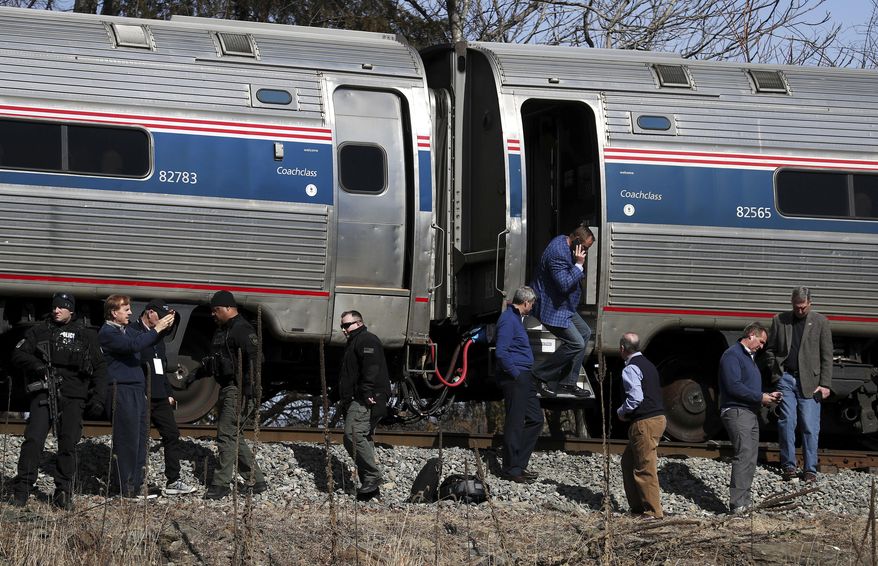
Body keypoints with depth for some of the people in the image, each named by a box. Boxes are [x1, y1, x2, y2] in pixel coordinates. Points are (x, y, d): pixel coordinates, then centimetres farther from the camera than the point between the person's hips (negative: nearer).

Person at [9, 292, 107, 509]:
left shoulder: (86, 335, 12)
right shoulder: (39, 331, 10)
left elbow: (100, 368, 14)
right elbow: (18, 354, 7)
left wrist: (97, 398, 4)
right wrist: (37, 366, -12)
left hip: (73, 397, 1)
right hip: (43, 394, -1)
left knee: (68, 444, 0)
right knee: (33, 440, -11)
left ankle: (63, 493, 8)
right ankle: (21, 490, -7)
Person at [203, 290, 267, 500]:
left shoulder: (242, 330, -14)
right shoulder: (223, 330, 18)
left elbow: (253, 361, -22)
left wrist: (248, 392, -26)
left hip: (238, 390, -11)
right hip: (227, 389, 11)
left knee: (227, 436, -11)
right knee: (234, 437, 12)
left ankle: (221, 484, -9)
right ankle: (256, 481, 18)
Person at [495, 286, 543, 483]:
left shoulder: (516, 318, 18)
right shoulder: (508, 320, -15)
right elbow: (501, 353, -23)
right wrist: (516, 374, -17)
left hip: (524, 378, 11)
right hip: (514, 378, -11)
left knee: (535, 419, 12)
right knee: (515, 423, -5)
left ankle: (519, 464, 17)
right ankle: (511, 469, 1)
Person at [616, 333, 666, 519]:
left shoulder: (631, 369, -13)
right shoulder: (647, 364, 18)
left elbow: (635, 397, -22)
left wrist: (621, 412, -5)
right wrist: (626, 412, 20)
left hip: (645, 423, -10)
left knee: (645, 469, -6)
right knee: (628, 461, 19)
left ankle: (654, 511, -4)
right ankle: (637, 506, 21)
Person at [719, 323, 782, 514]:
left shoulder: (749, 357, 23)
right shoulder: (733, 355, -10)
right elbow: (734, 386, -20)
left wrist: (767, 396, 12)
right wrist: (760, 397, -14)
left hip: (750, 412, 11)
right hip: (736, 411, -11)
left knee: (750, 459, 9)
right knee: (744, 455, -18)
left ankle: (744, 499, 14)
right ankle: (737, 504, -23)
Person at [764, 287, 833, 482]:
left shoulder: (820, 322, 5)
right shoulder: (779, 321, 9)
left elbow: (826, 356, 4)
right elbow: (770, 349, 15)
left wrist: (825, 384, -3)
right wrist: (775, 374, 3)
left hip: (810, 382, -1)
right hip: (786, 378, 1)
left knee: (810, 427, -2)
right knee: (786, 422, -3)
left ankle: (810, 469, 3)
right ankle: (788, 466, 5)